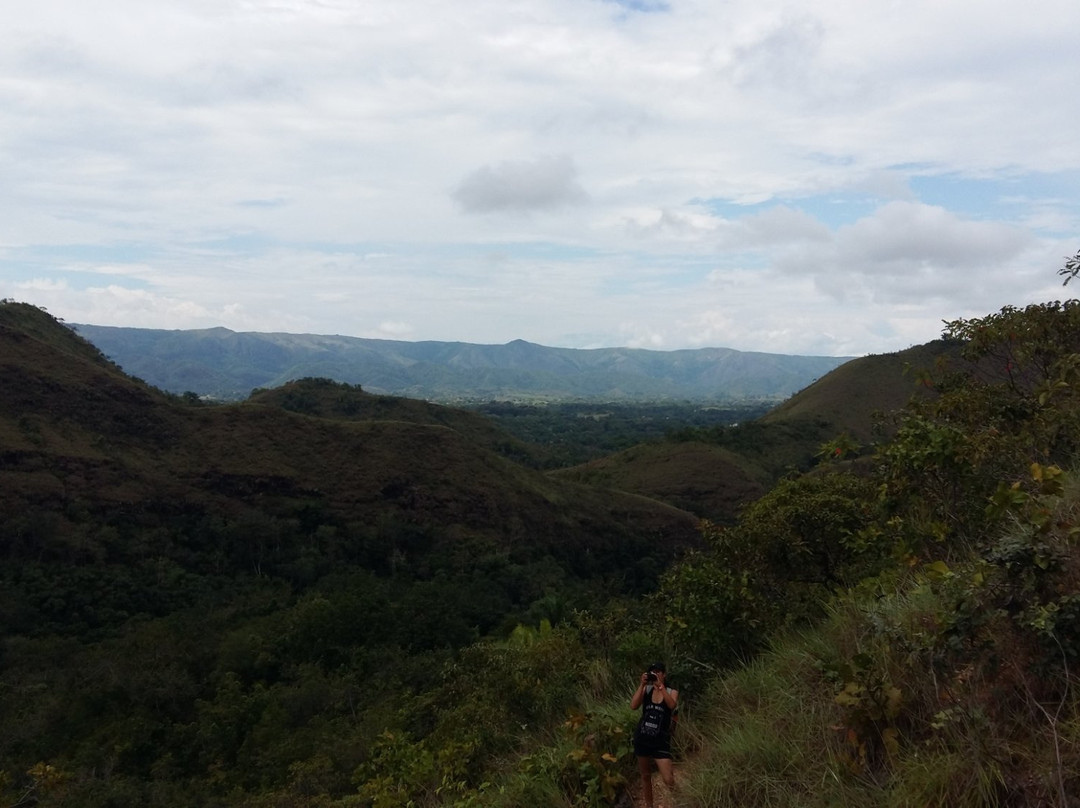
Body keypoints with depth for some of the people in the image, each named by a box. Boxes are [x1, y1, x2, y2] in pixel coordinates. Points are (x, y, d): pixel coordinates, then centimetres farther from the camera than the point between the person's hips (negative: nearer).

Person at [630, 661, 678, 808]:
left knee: (669, 781, -12)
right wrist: (642, 684, -20)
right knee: (646, 776, 15)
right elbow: (633, 706, -14)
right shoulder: (646, 690, 1)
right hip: (642, 739, 2)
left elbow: (672, 705, -24)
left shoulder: (671, 692, -1)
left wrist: (660, 686, -29)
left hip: (661, 741, -2)